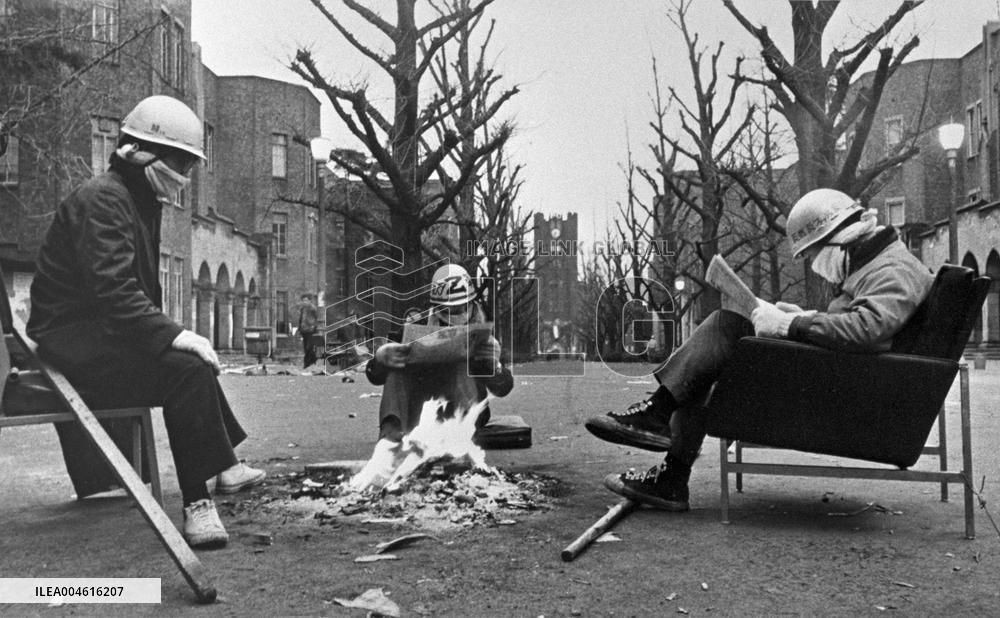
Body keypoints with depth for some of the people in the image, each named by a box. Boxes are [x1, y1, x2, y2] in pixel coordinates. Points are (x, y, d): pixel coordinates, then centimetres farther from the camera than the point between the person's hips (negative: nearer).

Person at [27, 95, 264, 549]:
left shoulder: (140, 201, 16)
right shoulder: (101, 199, -16)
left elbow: (139, 288, 18)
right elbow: (112, 289, -29)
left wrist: (168, 333, 6)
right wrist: (173, 334, -34)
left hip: (100, 336, 11)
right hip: (71, 343, -11)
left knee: (193, 360, 17)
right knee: (186, 368, -26)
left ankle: (222, 463, 20)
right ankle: (196, 503, -25)